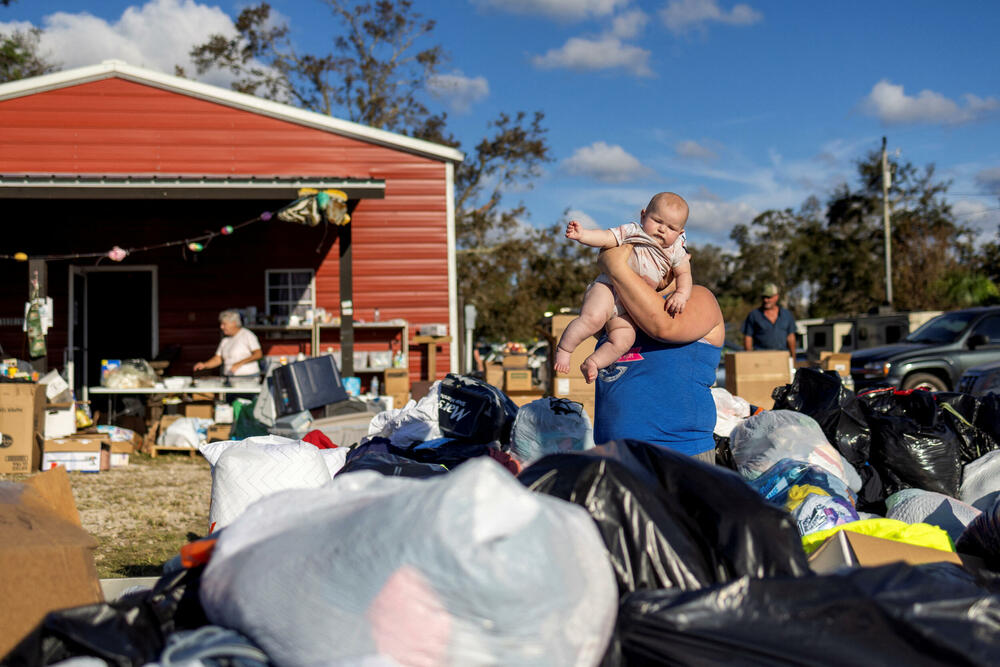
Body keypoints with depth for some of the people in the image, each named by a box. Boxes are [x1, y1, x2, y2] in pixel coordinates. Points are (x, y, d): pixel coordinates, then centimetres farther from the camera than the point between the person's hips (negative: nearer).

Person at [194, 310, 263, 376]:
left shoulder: (247, 335, -5)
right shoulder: (225, 340, 15)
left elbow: (258, 354, -13)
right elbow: (218, 359, 15)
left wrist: (240, 363, -20)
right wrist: (204, 365, -3)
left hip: (247, 377, -6)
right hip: (229, 378, 6)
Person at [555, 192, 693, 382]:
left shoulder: (675, 251, 11)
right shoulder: (632, 231, 0)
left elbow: (684, 274, 13)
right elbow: (606, 238, -10)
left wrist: (681, 294, -8)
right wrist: (582, 234, -28)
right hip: (608, 288, -5)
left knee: (623, 341, -14)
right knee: (593, 318, -31)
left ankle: (592, 363, 6)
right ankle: (563, 349, -13)